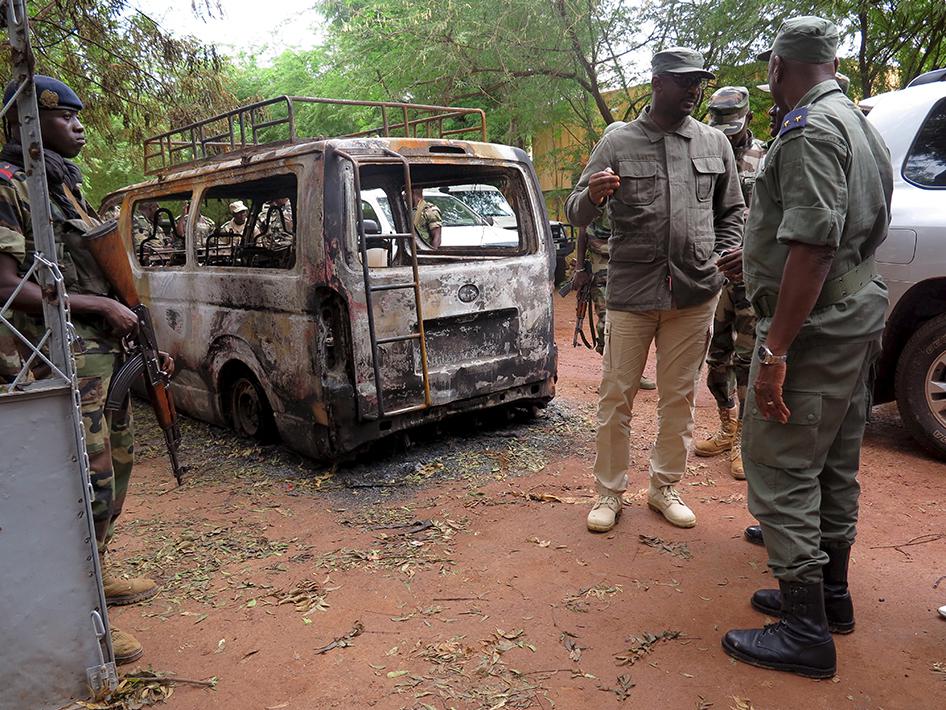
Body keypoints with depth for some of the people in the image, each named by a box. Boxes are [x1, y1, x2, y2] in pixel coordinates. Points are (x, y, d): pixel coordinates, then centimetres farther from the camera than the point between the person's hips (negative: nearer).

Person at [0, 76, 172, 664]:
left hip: (105, 356, 9)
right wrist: (100, 305, -18)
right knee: (92, 487, -7)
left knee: (116, 469, 17)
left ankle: (96, 575, 33)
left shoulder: (66, 186, 19)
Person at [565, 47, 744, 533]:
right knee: (616, 397, 3)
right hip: (630, 292, -2)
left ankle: (665, 488, 27)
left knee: (679, 398, 10)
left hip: (695, 295, 3)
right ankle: (609, 492, 19)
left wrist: (724, 258, 2)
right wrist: (592, 196, -22)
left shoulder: (715, 143, 9)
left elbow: (733, 211, 19)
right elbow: (575, 215, 1)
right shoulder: (617, 144, 2)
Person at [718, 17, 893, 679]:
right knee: (834, 469, 17)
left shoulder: (809, 129, -15)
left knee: (782, 472, -4)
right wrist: (759, 257, 34)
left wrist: (775, 351, -25)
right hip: (857, 323, 11)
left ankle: (805, 632, 4)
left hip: (811, 330, -10)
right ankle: (830, 594, 31)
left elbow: (813, 245, -25)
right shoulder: (860, 125, 18)